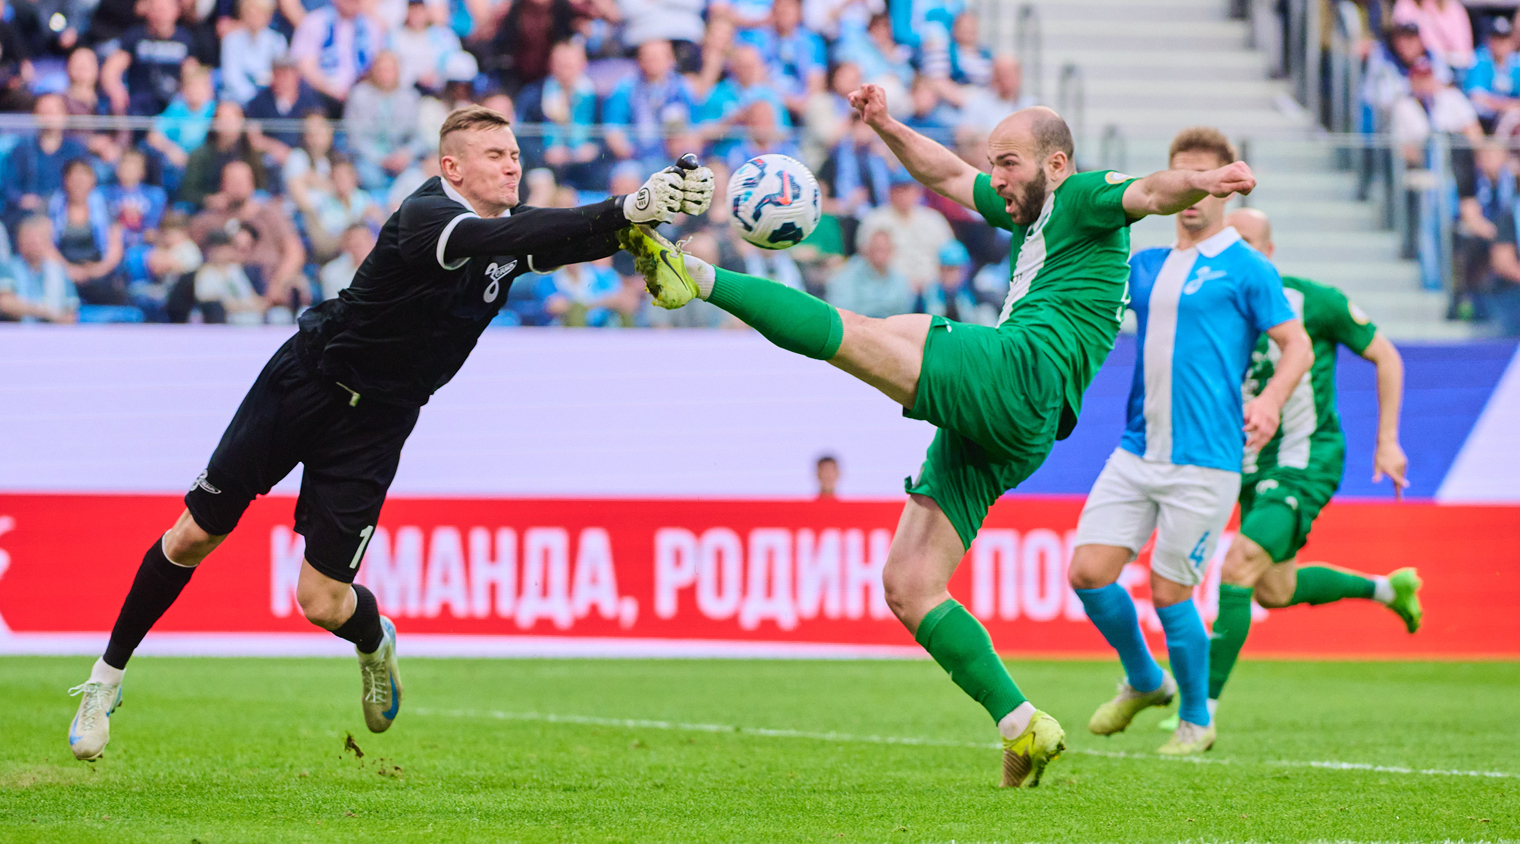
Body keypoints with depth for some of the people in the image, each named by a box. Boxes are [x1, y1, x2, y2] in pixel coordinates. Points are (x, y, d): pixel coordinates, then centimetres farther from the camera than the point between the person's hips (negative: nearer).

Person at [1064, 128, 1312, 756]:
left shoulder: (1244, 268, -3)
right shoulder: (1147, 267, 14)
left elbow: (1298, 345, -8)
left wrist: (1270, 398, -27)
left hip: (1203, 462, -6)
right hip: (1137, 453, 6)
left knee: (1168, 592, -4)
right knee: (1089, 572, -3)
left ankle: (1196, 721, 17)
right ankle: (1143, 682, 23)